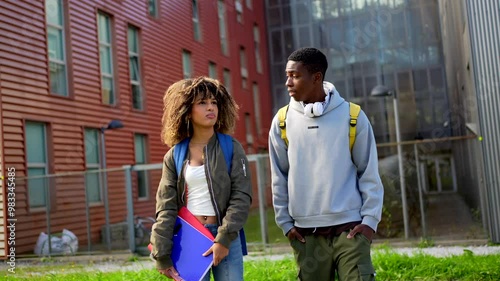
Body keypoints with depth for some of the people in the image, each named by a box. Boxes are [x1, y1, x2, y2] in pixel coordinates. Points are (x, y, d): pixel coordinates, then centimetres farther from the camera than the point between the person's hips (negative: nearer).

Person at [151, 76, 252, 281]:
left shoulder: (231, 148, 1)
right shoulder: (174, 156, 4)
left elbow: (242, 196, -5)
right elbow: (166, 208, 1)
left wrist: (224, 238, -14)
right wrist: (162, 255, -4)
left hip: (225, 238, -1)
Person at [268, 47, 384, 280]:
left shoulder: (352, 116, -2)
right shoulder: (282, 122, 2)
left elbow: (369, 173, 1)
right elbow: (279, 178, 8)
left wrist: (370, 219, -5)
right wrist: (285, 222, 4)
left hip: (349, 229, -2)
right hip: (306, 234, 2)